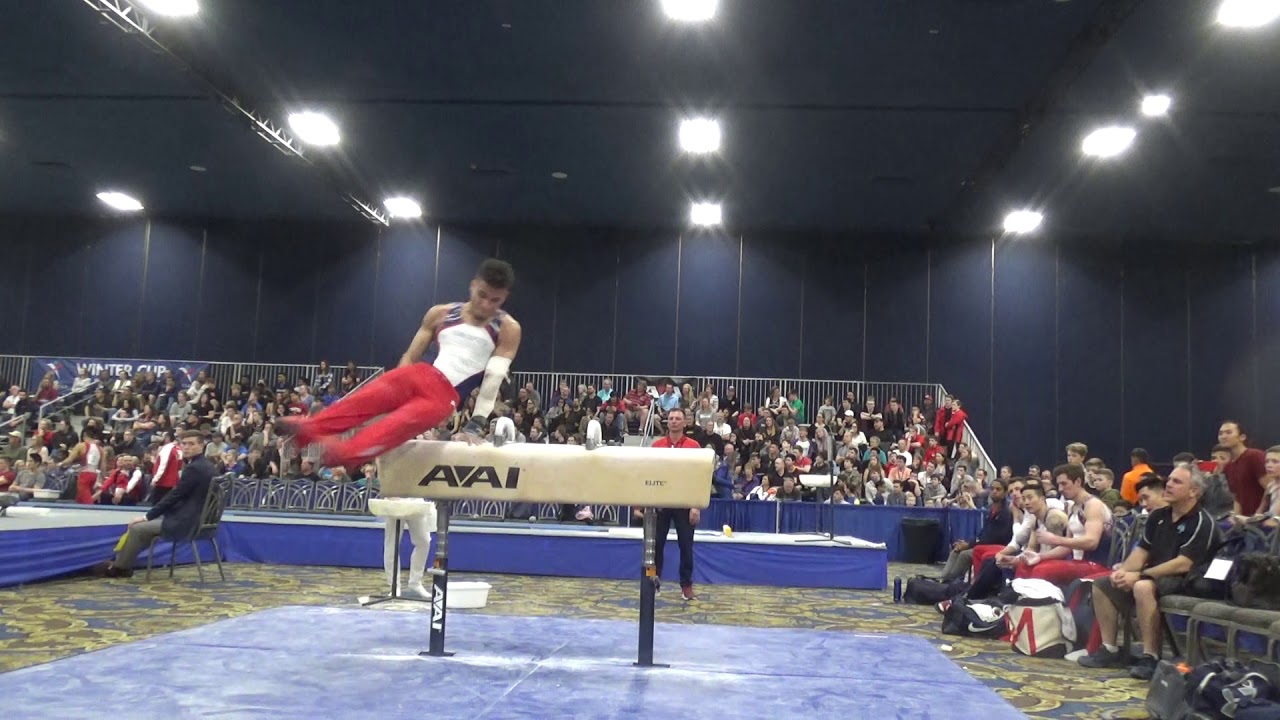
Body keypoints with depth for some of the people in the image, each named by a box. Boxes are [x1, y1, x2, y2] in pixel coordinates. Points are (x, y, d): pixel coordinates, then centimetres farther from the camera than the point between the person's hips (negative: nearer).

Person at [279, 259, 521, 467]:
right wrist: (397, 389, 6)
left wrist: (476, 426, -12)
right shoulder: (440, 314, 12)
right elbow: (411, 356, 15)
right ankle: (307, 428, -39)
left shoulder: (508, 330, 3)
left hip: (446, 396, -3)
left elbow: (494, 378, -5)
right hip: (422, 374, 4)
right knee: (371, 396, -26)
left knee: (404, 421, -32)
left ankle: (343, 453, -51)